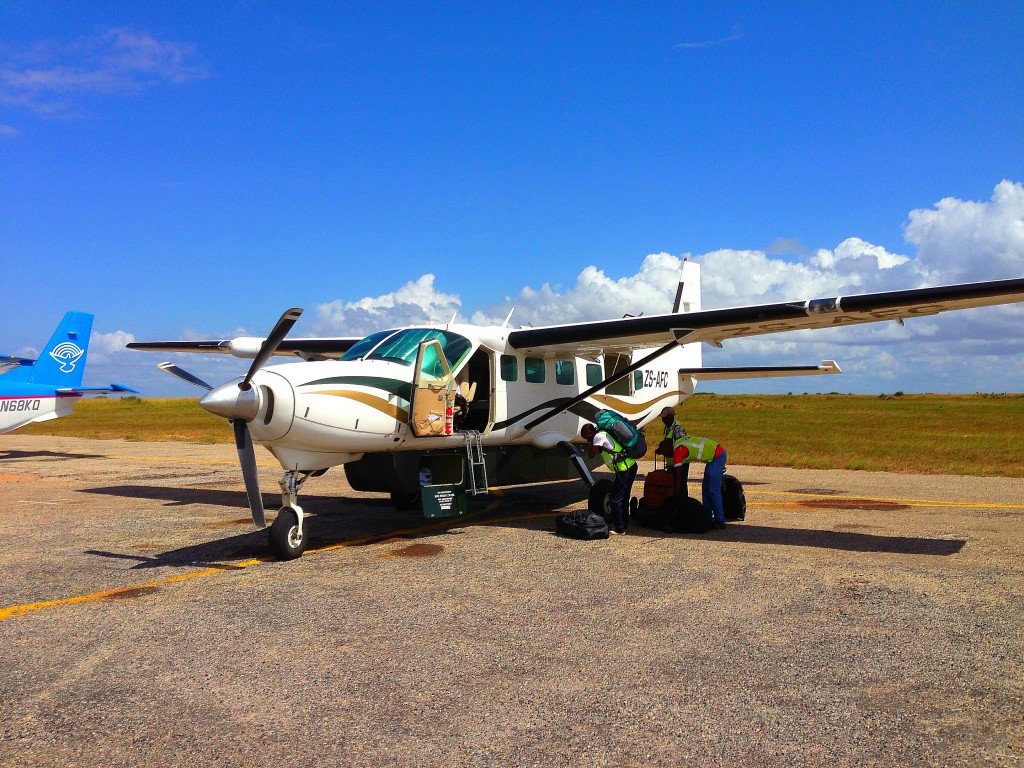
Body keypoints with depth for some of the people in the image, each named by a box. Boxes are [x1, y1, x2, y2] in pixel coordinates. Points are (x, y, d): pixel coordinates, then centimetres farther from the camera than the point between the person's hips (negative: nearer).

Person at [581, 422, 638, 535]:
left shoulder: (598, 436, -9)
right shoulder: (604, 434, 19)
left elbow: (591, 454, -4)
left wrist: (591, 443, 9)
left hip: (624, 469, -10)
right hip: (631, 466, 10)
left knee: (615, 499, -4)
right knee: (624, 497, 17)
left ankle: (619, 528, 0)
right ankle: (625, 525, 25)